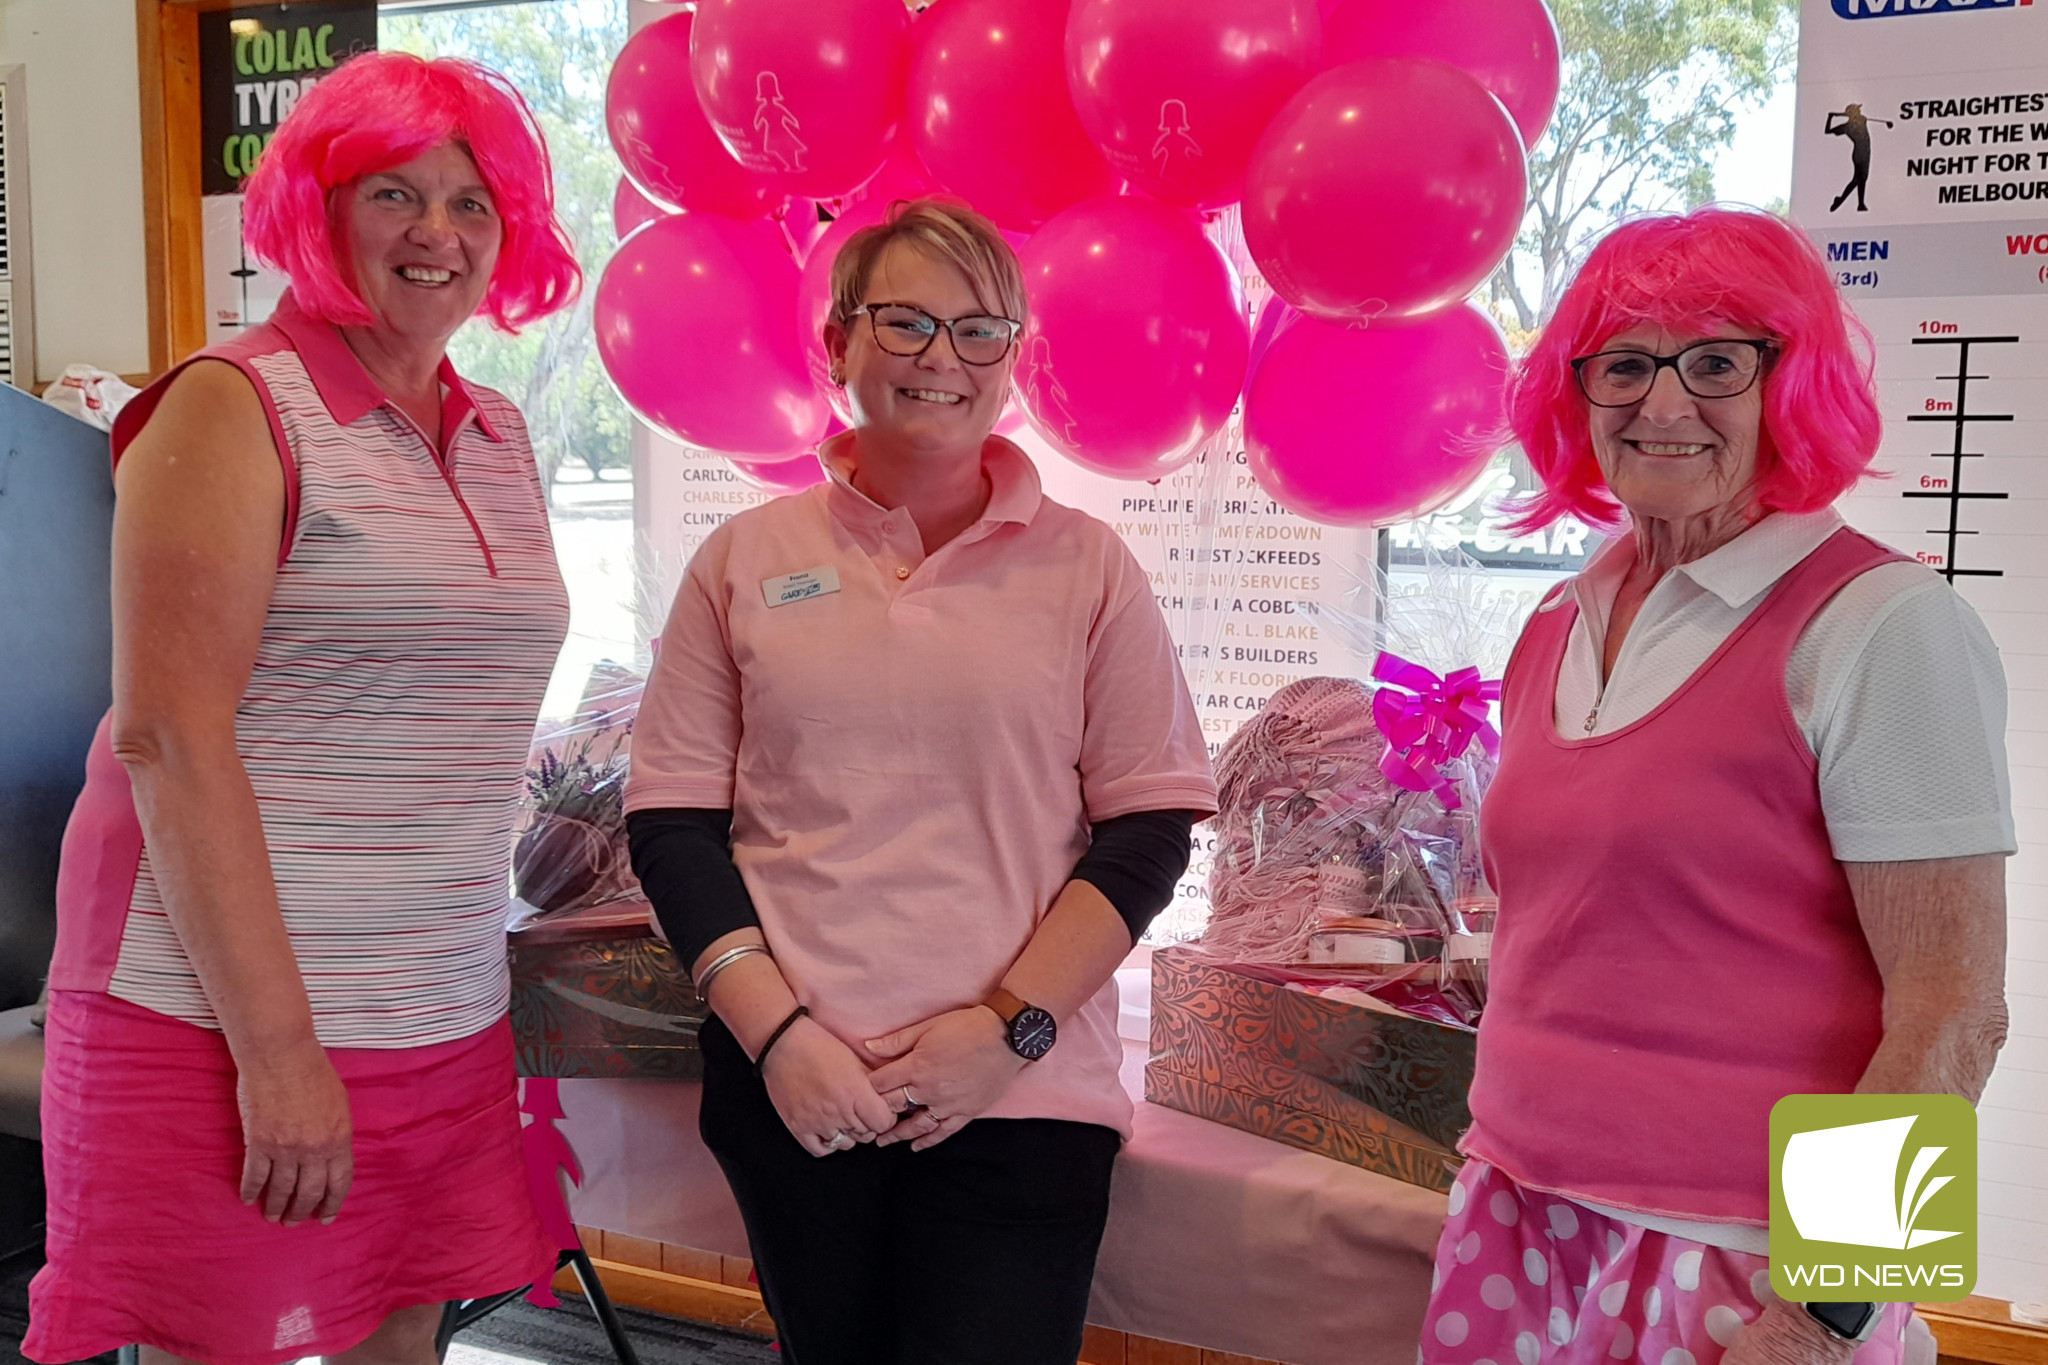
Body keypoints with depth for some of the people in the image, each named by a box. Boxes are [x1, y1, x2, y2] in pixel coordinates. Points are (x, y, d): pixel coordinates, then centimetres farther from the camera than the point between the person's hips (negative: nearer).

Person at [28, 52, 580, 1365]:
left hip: (448, 1027, 6)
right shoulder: (233, 408, -7)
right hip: (226, 1014, -6)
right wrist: (274, 1045, -18)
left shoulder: (500, 436, 13)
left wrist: (479, 951, 14)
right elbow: (168, 737, -15)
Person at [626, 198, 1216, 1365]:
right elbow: (674, 820, 4)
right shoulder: (748, 558, 5)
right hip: (794, 1092, 2)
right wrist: (775, 1034, -6)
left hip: (1021, 1096, -1)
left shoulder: (1087, 566, 1)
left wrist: (1008, 1028, -10)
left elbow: (1148, 829, 0)